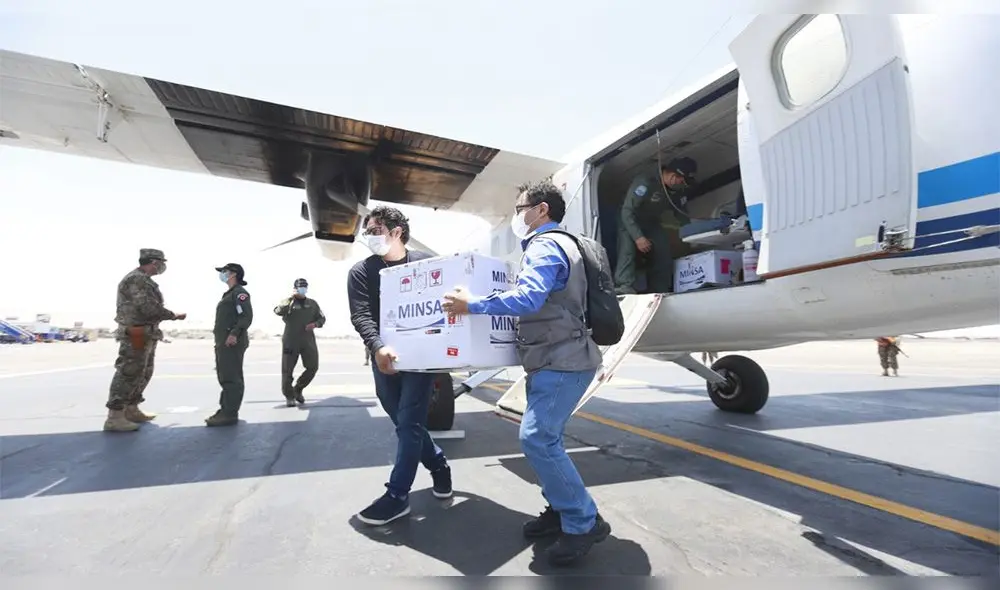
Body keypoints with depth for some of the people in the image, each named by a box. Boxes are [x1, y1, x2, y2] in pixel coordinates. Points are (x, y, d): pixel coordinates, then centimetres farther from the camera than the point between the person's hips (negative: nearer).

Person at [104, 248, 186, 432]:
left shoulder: (143, 280, 17)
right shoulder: (136, 279, -16)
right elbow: (150, 308, -22)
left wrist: (169, 315, 7)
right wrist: (174, 315, -11)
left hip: (145, 335, 11)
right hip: (136, 336, -11)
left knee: (143, 374, 17)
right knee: (128, 374, -7)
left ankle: (131, 410, 27)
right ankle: (114, 417, -1)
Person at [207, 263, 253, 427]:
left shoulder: (239, 292, -9)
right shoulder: (229, 293, 22)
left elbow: (247, 316, -21)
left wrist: (234, 334, -28)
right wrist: (218, 331, 20)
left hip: (232, 342, -11)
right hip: (223, 341, 11)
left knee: (231, 378, -10)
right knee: (225, 377, 15)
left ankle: (230, 414, -7)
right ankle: (225, 410, 23)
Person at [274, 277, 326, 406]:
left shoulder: (312, 303, 12)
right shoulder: (288, 302, 2)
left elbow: (322, 318, 15)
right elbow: (278, 311, -18)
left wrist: (315, 324, -5)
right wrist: (290, 299, -25)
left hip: (308, 341, 3)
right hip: (290, 341, -3)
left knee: (313, 367, 1)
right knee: (287, 369, 2)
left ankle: (298, 389, 22)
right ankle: (289, 396, 19)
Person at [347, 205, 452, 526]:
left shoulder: (425, 262, 1)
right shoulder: (361, 272, 2)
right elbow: (361, 316, -11)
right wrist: (378, 347, -28)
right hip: (385, 360, 3)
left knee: (409, 424, -1)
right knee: (405, 424, 13)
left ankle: (397, 496, 12)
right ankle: (439, 465, 35)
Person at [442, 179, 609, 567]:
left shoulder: (546, 246, -13)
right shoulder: (547, 246, 21)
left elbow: (528, 298, -29)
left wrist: (472, 305, -24)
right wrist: (479, 304, 26)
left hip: (563, 362, -11)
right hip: (555, 360, 11)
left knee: (537, 439, -12)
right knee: (544, 438, 14)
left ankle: (584, 523, 1)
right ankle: (561, 510, 26)